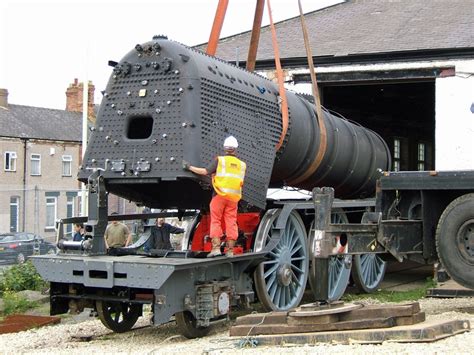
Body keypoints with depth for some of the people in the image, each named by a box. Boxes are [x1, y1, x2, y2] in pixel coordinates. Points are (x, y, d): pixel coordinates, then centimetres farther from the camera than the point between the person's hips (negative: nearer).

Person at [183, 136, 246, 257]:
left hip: (220, 195, -3)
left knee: (216, 221, 1)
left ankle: (216, 248, -8)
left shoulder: (219, 160, 0)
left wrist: (189, 167, 6)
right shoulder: (242, 165, 13)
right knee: (231, 222, 5)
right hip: (234, 197, 3)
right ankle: (230, 250, 3)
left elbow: (205, 171, -5)